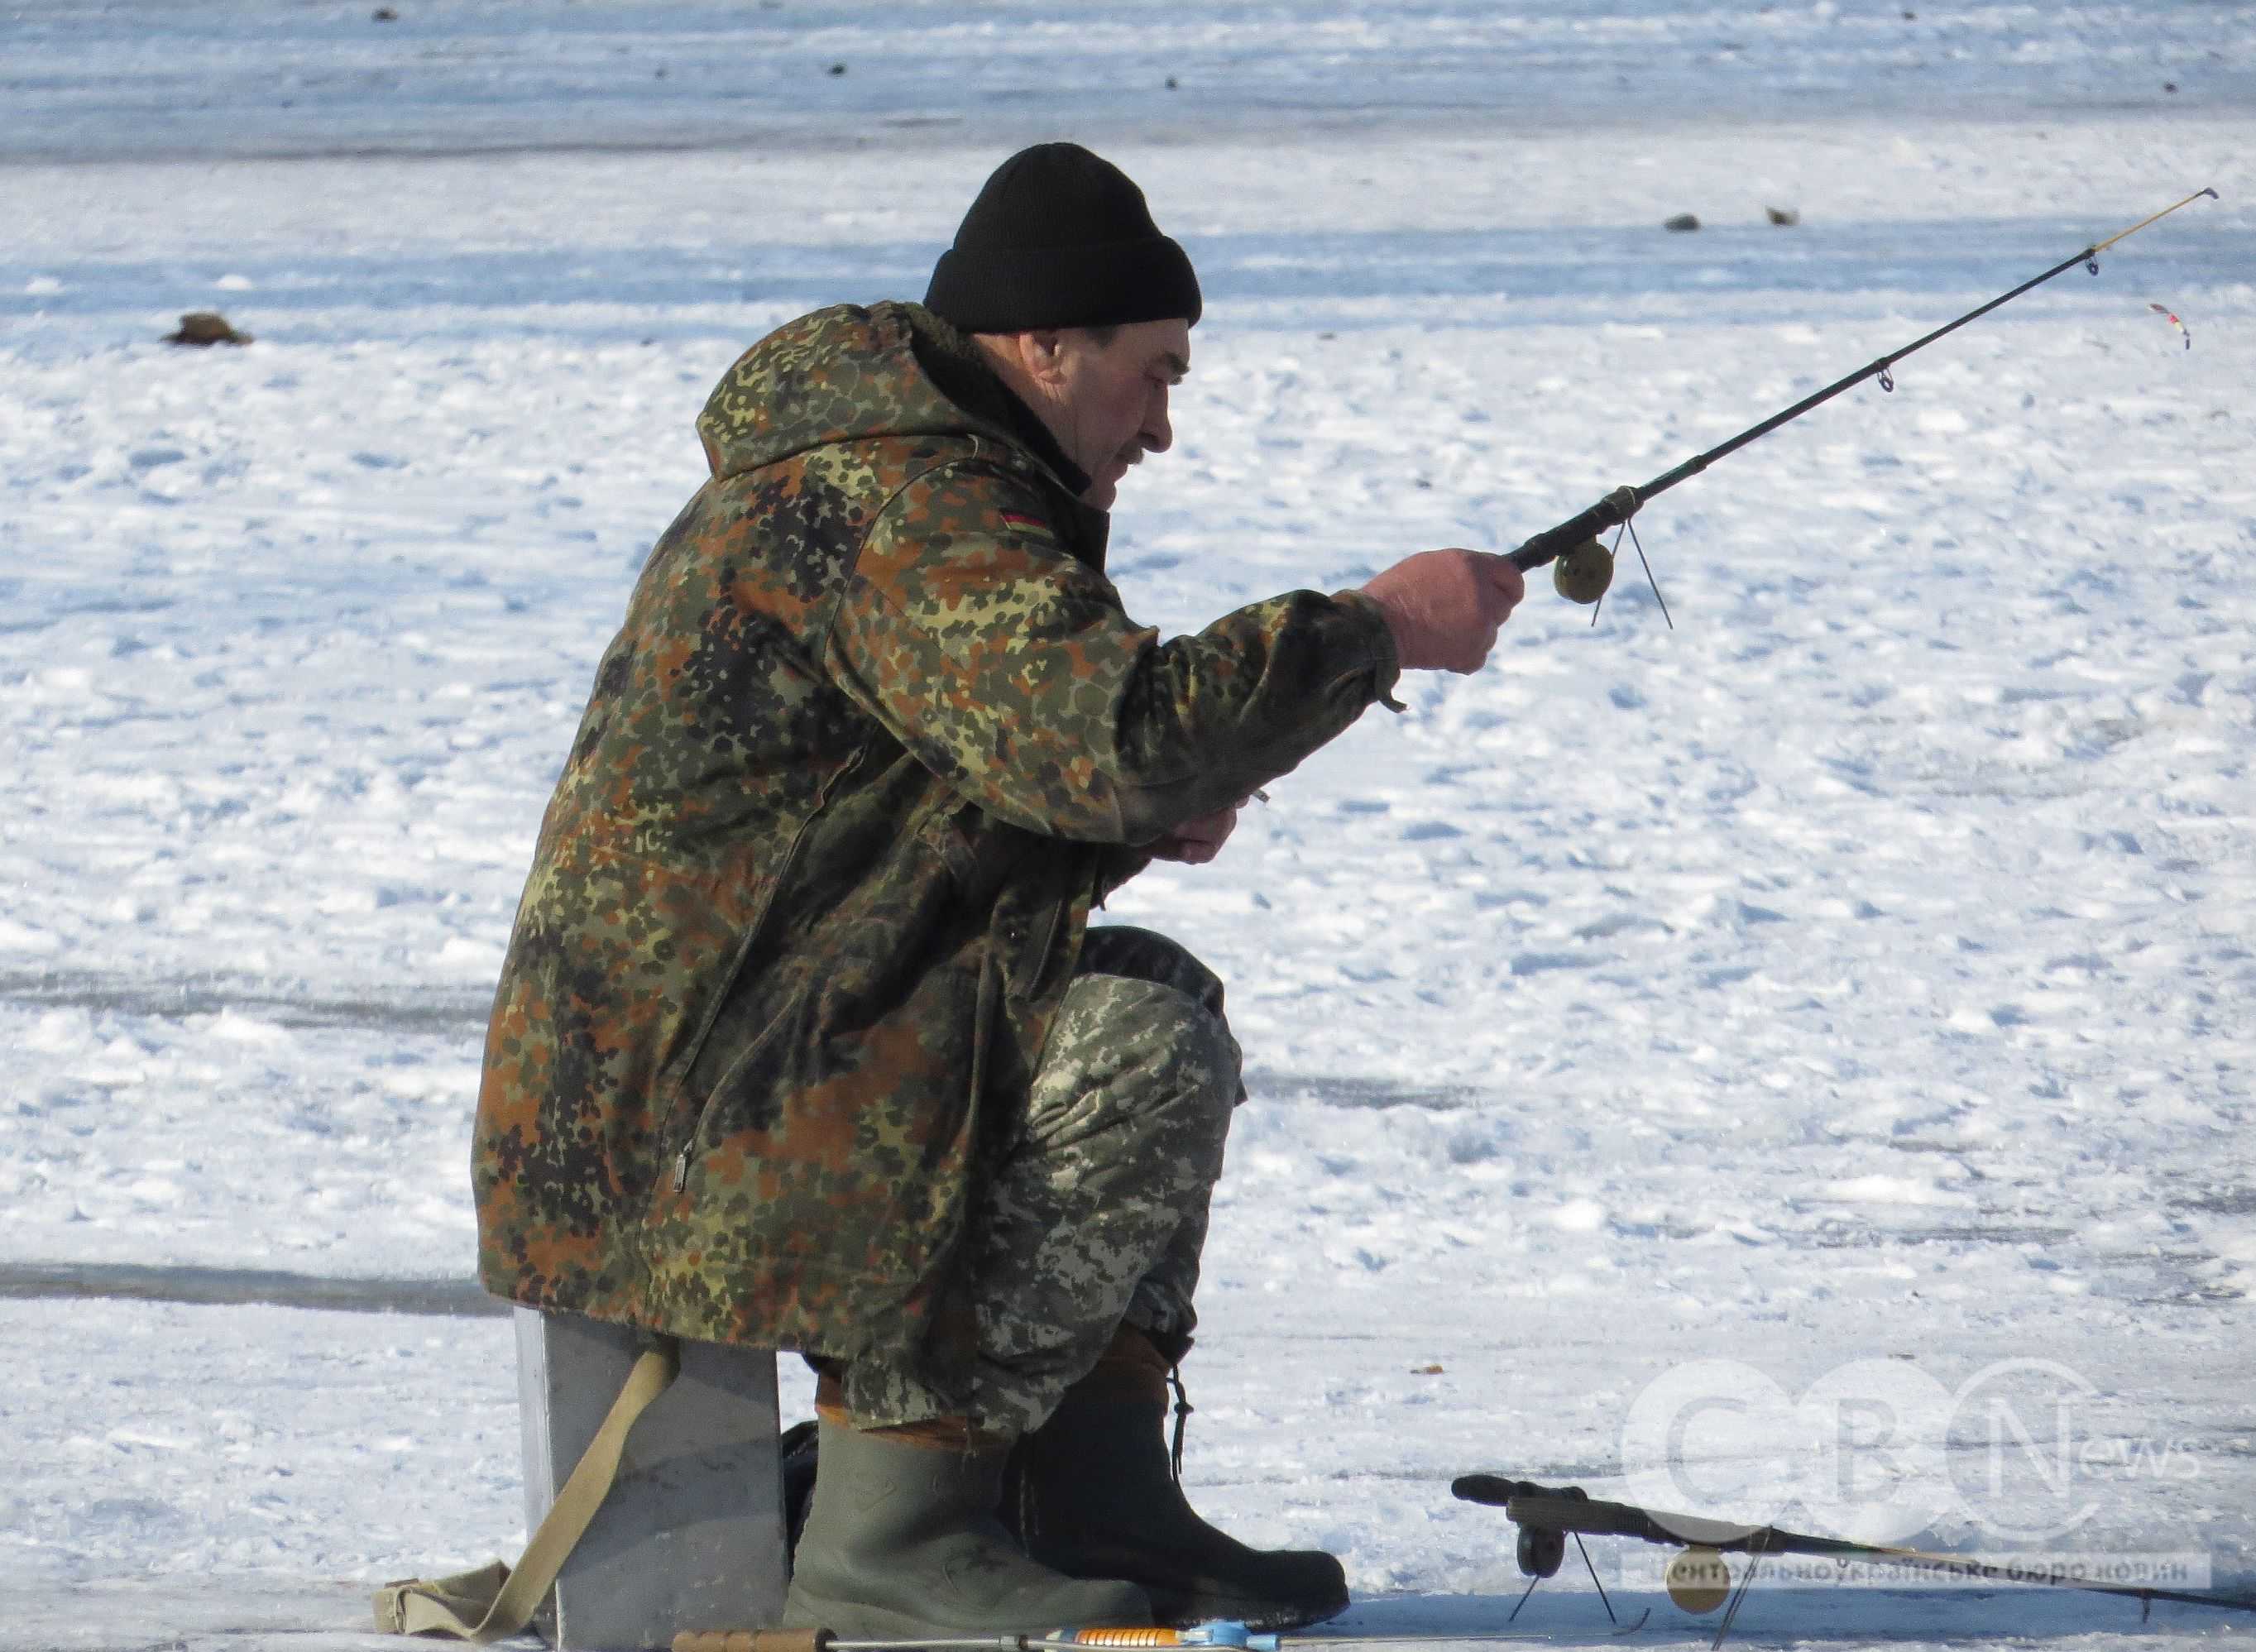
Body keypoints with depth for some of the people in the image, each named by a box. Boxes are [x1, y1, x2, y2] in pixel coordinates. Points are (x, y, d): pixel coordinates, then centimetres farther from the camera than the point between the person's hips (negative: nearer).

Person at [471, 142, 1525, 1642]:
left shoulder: (886, 463, 18)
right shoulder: (894, 502, -17)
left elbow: (1020, 759, 24)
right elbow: (1110, 732, -30)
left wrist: (1154, 808, 3)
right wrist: (1380, 630, -18)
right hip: (665, 1113, -11)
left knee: (1152, 994, 14)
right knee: (1140, 1052, -21)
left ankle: (1095, 1494, 6)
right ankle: (896, 1516, -18)